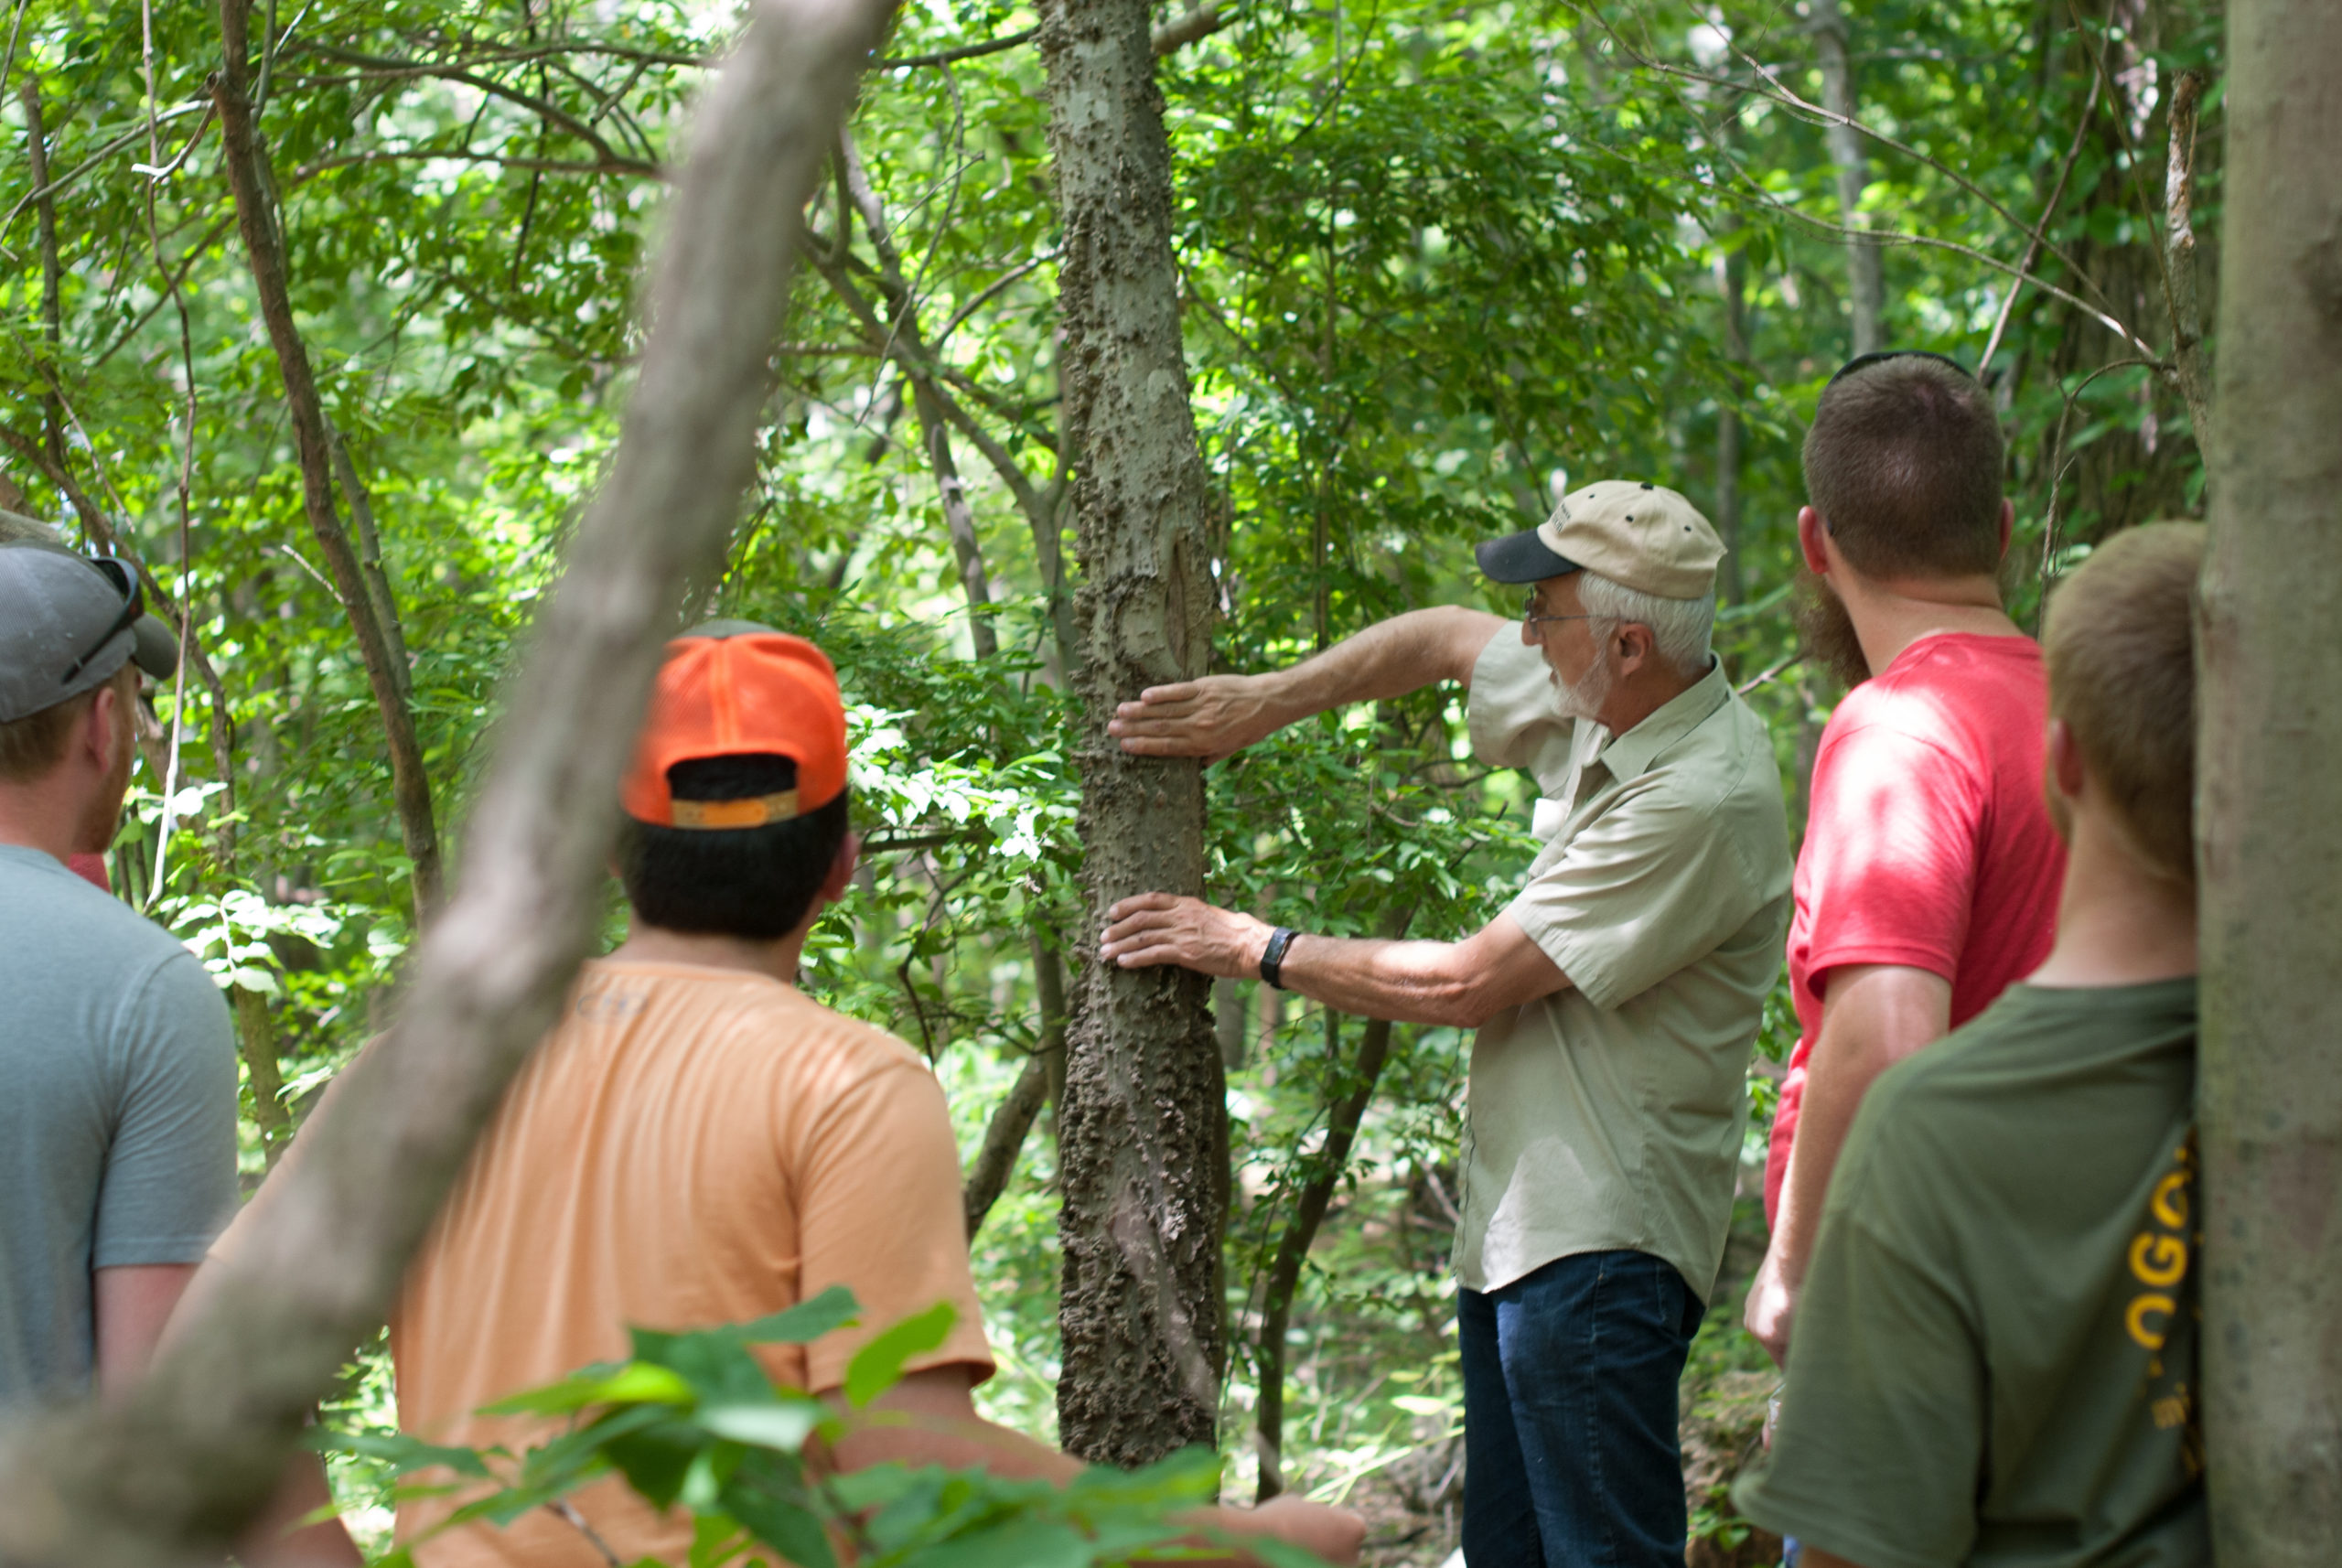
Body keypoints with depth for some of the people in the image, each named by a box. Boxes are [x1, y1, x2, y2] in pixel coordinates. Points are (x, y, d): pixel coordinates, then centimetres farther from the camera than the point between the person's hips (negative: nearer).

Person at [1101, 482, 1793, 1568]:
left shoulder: (1705, 802, -21)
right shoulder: (1599, 708, 6)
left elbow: (1462, 984, -18)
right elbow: (1443, 639, 26)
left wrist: (1254, 949, -6)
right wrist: (1267, 699, 10)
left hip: (1600, 1243, -10)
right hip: (1516, 1226, 10)